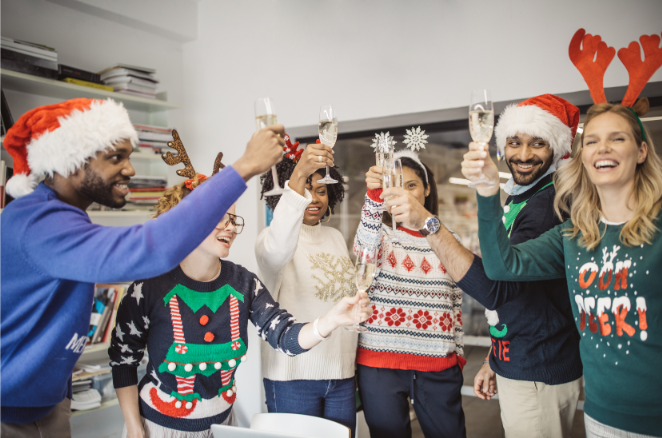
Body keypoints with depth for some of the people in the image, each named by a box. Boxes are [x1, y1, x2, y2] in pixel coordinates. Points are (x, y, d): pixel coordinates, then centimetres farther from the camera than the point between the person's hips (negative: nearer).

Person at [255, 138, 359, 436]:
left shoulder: (336, 237, 13)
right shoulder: (273, 237, -8)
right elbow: (277, 250, -35)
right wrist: (297, 177, -44)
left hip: (341, 373, 6)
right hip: (293, 376, -5)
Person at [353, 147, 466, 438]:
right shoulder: (380, 233, 2)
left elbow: (456, 303, 14)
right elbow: (366, 243, -25)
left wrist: (458, 353, 13)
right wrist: (375, 195, -40)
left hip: (439, 367, 2)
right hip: (381, 363, -2)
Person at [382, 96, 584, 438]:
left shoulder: (549, 202, -21)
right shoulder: (519, 199, 11)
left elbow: (498, 288, -32)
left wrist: (428, 223, -36)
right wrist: (493, 362, 18)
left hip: (538, 375, -9)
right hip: (515, 366, 9)